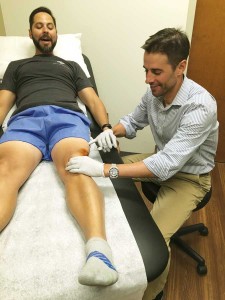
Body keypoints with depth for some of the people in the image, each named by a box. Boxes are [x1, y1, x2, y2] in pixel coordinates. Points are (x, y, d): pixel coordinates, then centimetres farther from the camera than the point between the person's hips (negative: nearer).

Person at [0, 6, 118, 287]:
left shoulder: (71, 65, 37)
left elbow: (92, 99, 22)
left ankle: (99, 252, -57)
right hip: (26, 119, 1)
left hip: (67, 117, 0)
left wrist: (106, 127, 0)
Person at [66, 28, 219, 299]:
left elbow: (167, 165, -39)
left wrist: (103, 169, -44)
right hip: (161, 160, 7)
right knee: (105, 180, 4)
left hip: (189, 177, -7)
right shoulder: (154, 92, -11)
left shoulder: (201, 106, -33)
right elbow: (133, 121, 7)